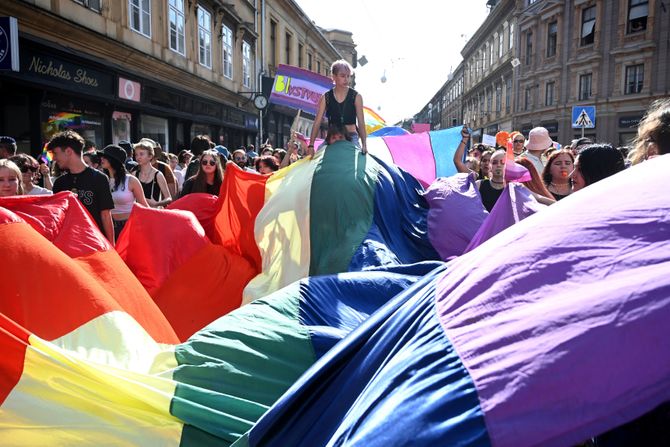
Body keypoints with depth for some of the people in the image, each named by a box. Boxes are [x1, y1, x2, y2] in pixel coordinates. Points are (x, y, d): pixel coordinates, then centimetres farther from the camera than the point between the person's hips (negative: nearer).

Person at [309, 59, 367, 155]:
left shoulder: (356, 96, -1)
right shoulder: (326, 97, 3)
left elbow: (361, 122, -3)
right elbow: (317, 122, 0)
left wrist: (364, 144, -13)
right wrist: (311, 145, -8)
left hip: (351, 137, -1)